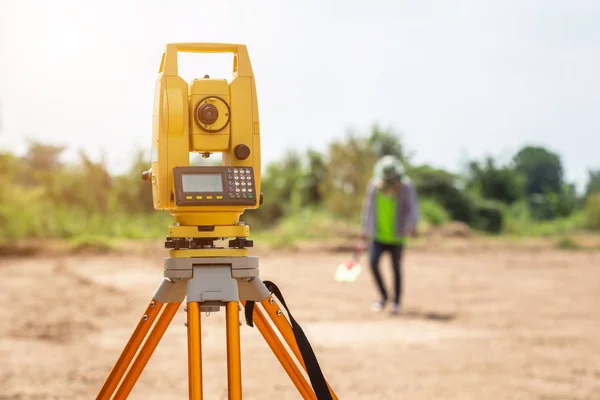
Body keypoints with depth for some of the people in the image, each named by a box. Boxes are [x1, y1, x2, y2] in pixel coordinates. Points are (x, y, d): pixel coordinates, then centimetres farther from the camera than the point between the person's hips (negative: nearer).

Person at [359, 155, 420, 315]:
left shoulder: (406, 186, -9)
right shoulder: (373, 186, 1)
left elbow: (413, 207, -14)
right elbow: (368, 209, 11)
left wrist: (412, 225, -33)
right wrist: (366, 233, 14)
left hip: (397, 236, -2)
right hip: (378, 234, 2)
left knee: (396, 267, 1)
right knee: (373, 262, -14)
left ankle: (397, 301, 18)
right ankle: (383, 296, 4)